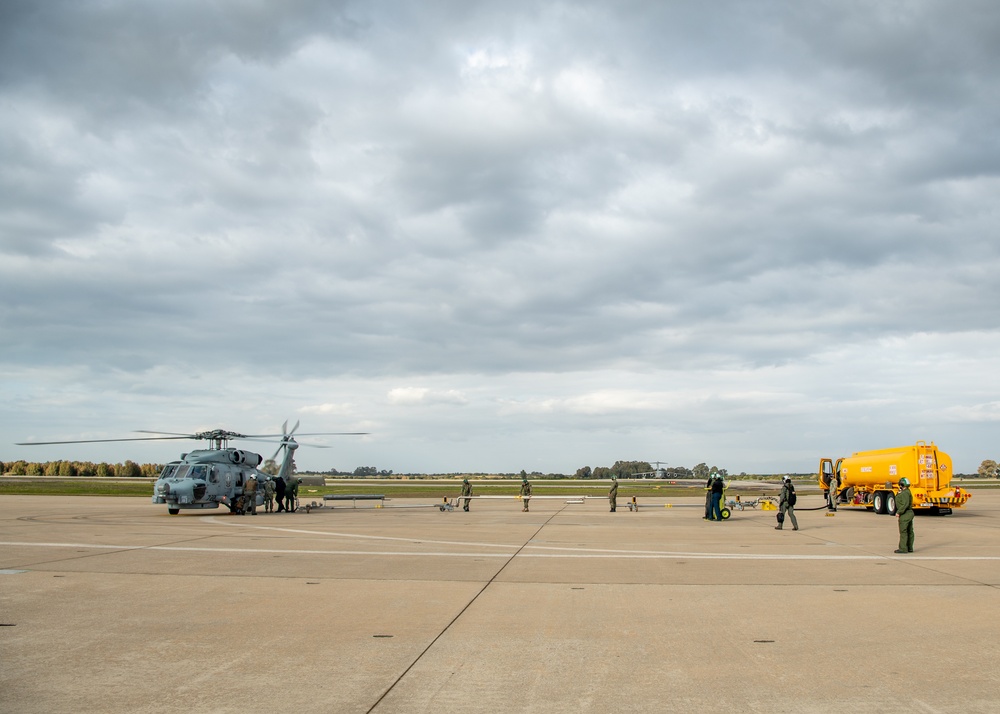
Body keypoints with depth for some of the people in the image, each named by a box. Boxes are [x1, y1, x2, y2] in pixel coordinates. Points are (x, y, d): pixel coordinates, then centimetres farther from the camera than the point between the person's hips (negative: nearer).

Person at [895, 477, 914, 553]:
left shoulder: (905, 493, -18)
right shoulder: (908, 492, 15)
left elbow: (905, 504, -26)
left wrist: (899, 512, -22)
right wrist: (899, 493, 13)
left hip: (905, 514, -11)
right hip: (910, 513, 11)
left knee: (903, 531, -7)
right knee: (909, 531, 12)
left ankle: (903, 548, -7)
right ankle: (909, 548, 17)